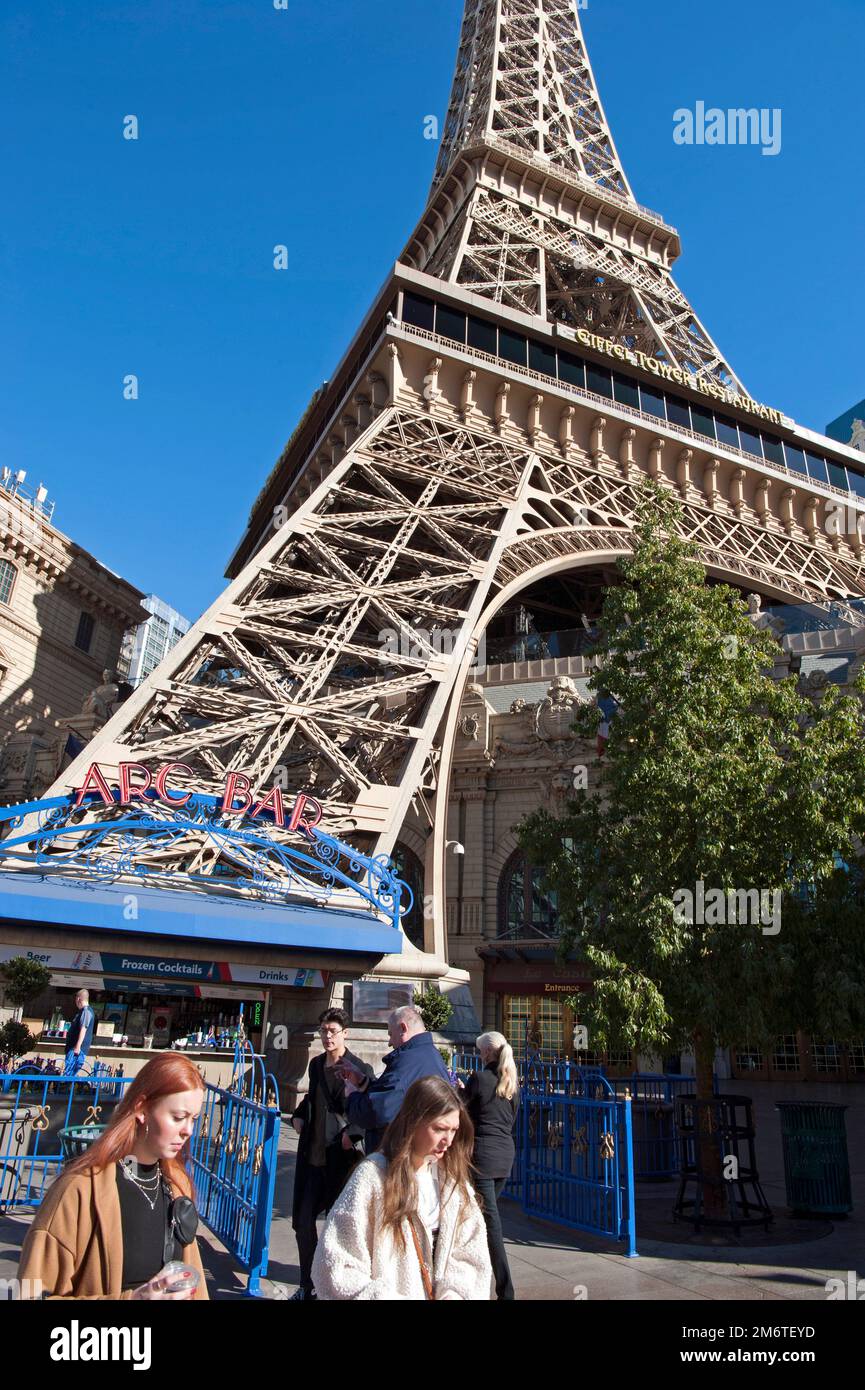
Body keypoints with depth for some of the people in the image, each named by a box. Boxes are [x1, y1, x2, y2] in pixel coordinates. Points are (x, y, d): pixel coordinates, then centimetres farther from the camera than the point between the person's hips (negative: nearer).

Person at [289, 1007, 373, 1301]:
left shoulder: (360, 1069, -11)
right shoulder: (316, 1064, 9)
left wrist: (352, 1133, -20)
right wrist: (299, 1114, 11)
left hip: (342, 1155, -6)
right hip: (313, 1153, 6)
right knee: (303, 1221, 9)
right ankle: (307, 1286, 25)